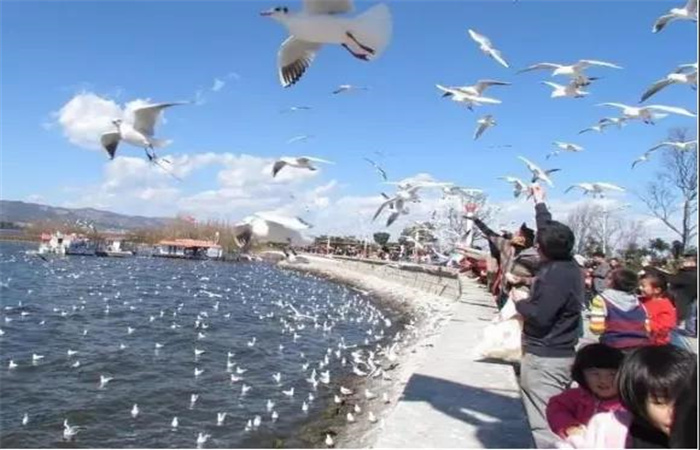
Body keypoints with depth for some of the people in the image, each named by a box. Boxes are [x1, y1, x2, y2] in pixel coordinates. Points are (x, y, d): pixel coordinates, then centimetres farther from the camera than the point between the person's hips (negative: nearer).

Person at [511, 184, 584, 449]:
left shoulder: (556, 274, -23)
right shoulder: (566, 265, 5)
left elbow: (539, 316, -27)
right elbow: (550, 230, 21)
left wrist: (519, 302, -8)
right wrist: (539, 203, 31)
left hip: (545, 357, -10)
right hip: (559, 354, 10)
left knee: (545, 421, -5)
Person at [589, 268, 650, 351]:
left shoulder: (602, 300, -5)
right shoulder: (638, 303, 12)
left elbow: (596, 329, -12)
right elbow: (648, 329, 12)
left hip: (614, 348, -5)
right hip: (641, 349, 5)